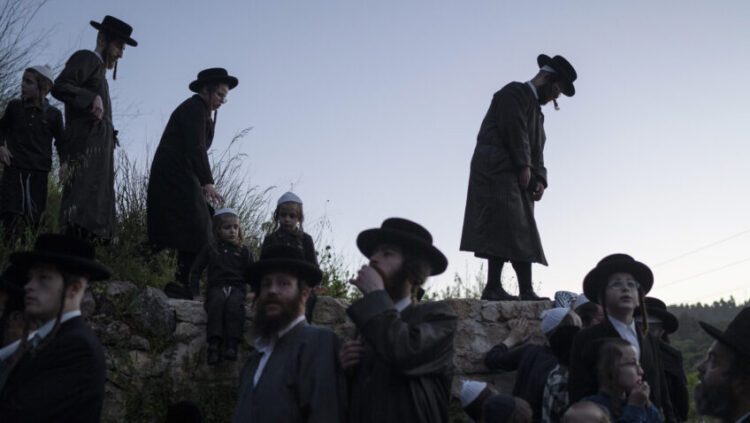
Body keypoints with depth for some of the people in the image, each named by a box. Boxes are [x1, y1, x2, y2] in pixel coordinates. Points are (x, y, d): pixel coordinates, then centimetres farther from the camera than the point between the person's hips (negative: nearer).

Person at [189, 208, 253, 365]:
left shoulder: (243, 250, 17)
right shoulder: (210, 249, 16)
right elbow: (195, 271, 17)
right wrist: (195, 292, 6)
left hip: (237, 287, 0)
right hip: (216, 287, 0)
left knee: (234, 303, -35)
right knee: (217, 301, -35)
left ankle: (231, 344, -42)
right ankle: (214, 343, -45)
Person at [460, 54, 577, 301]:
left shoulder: (536, 109, 28)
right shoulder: (514, 93, 0)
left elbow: (536, 151, 21)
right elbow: (514, 131, -14)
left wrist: (539, 179, 6)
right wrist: (524, 167, -16)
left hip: (518, 179, 10)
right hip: (497, 171, -10)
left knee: (524, 234, 3)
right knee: (506, 227, -17)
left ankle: (526, 291, 2)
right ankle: (493, 287, -19)